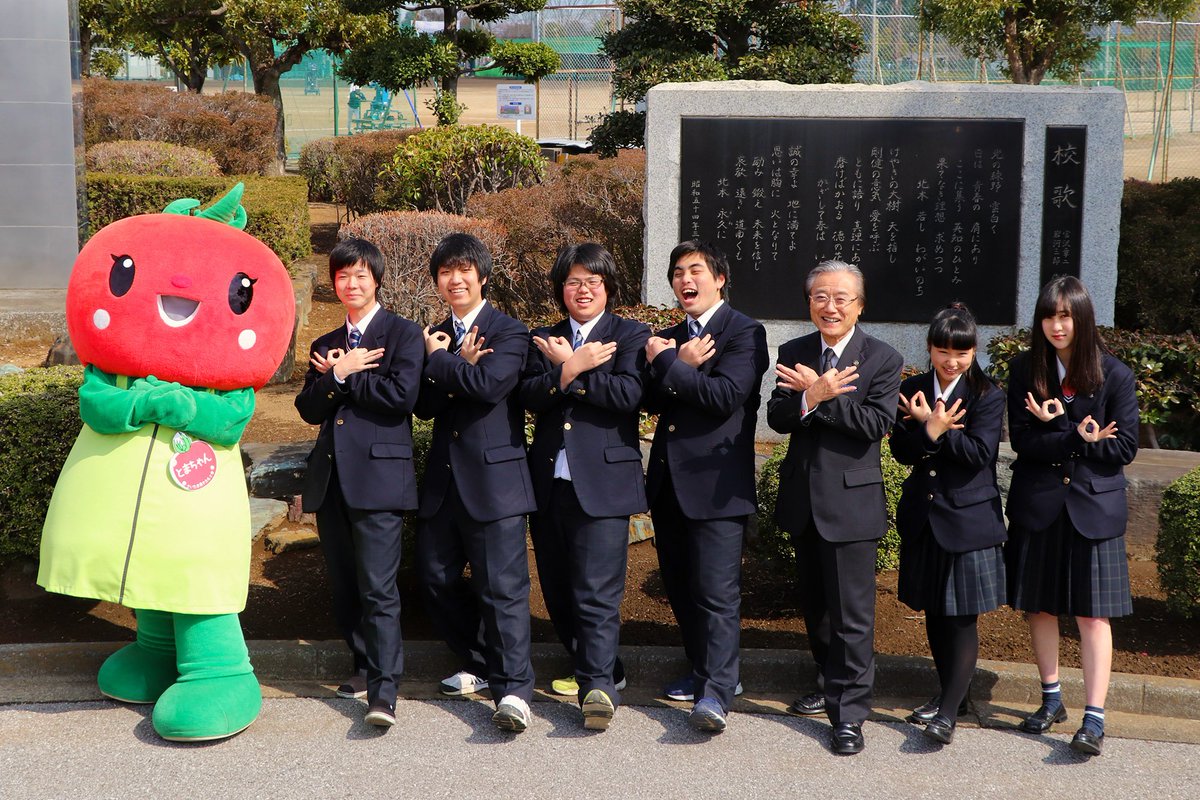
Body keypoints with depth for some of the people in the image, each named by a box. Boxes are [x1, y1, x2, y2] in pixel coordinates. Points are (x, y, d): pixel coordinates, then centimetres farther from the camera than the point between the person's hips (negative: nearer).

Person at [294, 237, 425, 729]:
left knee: (377, 588, -12)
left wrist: (344, 376, -4)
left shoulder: (403, 334, 2)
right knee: (343, 587, 11)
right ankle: (365, 666, 26)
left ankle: (383, 692, -13)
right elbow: (309, 410, 8)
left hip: (379, 474, -6)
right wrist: (338, 375, -8)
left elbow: (400, 396, -13)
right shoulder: (325, 346, 20)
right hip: (331, 479, 6)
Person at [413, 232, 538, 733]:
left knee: (502, 584, -8)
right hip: (444, 478, 7)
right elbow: (424, 406, 3)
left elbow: (489, 383, -21)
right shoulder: (435, 337, 16)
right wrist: (458, 366, -13)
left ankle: (513, 690, -5)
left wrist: (439, 360, -8)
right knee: (436, 577, 11)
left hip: (493, 477, -7)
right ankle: (481, 666, 27)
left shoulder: (509, 332, -2)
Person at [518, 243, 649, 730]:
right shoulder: (544, 341, 17)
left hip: (602, 483, -5)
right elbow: (530, 396, 0)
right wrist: (570, 368, -15)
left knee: (597, 593, -12)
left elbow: (627, 395, -12)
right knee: (558, 593, 11)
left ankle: (598, 686, -13)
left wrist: (569, 368, -7)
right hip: (549, 483, 5)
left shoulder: (630, 336, 5)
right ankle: (593, 668, 27)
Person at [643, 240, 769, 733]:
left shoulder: (744, 332, -5)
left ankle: (716, 694, -7)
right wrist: (682, 367, -12)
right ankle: (705, 670, 28)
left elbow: (726, 396, -19)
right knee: (680, 586, 14)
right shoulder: (669, 337, 18)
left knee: (717, 591, -9)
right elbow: (651, 401, 6)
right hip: (668, 480, 8)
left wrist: (666, 363, -11)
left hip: (715, 483, -8)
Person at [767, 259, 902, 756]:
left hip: (850, 499, -5)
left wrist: (818, 394, -22)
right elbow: (776, 417, -5)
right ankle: (831, 686, 36)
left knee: (852, 614, -4)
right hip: (802, 498, 5)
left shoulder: (882, 360, -6)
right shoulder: (793, 355, 6)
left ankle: (850, 714, 3)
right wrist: (812, 397, -24)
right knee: (815, 605, 19)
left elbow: (876, 423, -18)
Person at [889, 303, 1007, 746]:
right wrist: (933, 430, -20)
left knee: (963, 618, -4)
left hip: (968, 518, -5)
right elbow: (901, 450, -2)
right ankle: (951, 692, 28)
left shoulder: (987, 395, -6)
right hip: (923, 517, 5)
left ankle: (950, 710, -2)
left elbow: (979, 453, -16)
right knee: (934, 614, 14)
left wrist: (933, 426, -18)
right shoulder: (912, 390, 5)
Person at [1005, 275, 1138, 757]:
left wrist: (1056, 431, -12)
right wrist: (1079, 437, -19)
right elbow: (1022, 439, -6)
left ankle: (1094, 719, -1)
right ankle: (1051, 700, 27)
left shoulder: (1114, 376, -5)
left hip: (1093, 508, -3)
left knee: (1092, 614, -3)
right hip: (1037, 505, 3)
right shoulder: (1025, 371, 0)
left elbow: (1124, 448, -6)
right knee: (1039, 608, 11)